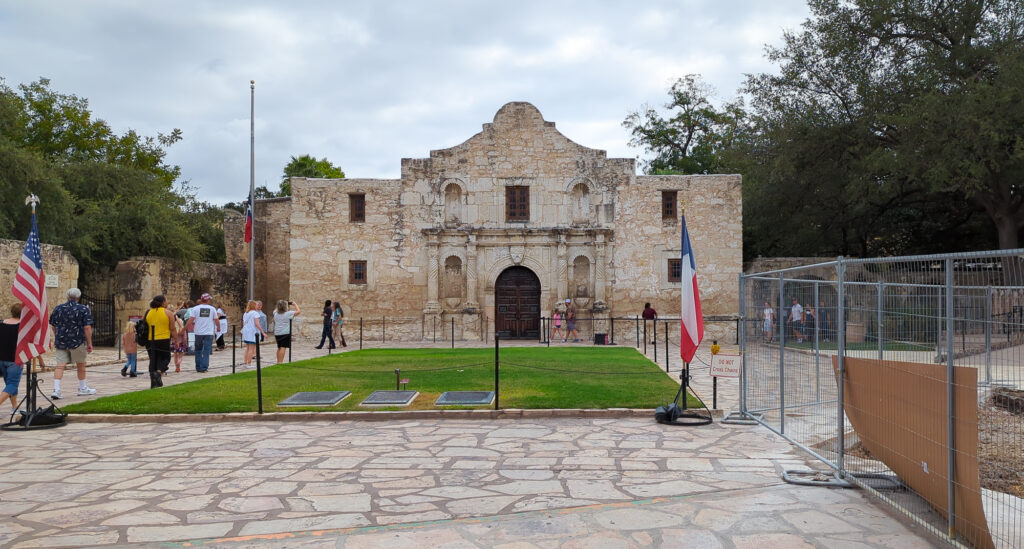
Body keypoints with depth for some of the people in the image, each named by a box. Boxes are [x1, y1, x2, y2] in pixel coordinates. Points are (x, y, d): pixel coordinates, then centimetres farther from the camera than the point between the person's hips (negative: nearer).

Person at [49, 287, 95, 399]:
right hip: (78, 342, -3)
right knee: (81, 364, 13)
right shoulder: (84, 309, -8)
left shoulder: (57, 308, 5)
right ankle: (83, 388, 24)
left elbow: (53, 326, 13)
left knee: (60, 365, 1)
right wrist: (89, 343, -8)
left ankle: (56, 390, -11)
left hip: (60, 341, 3)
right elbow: (87, 328, -13)